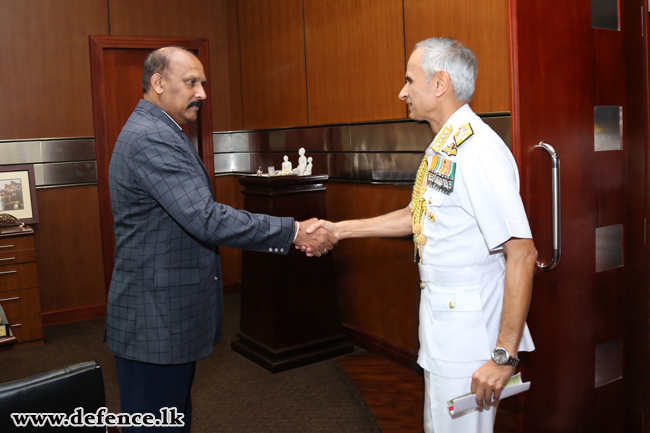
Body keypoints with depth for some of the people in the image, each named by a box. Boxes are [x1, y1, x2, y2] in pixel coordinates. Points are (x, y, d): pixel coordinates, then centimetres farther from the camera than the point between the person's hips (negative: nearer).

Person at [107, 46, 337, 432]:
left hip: (169, 317, 10)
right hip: (155, 323, -10)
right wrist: (294, 232, -23)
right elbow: (207, 221, -28)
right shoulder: (151, 139, -20)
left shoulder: (160, 133, 15)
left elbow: (195, 218, 15)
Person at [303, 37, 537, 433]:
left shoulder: (479, 150, -22)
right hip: (442, 324, 10)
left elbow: (522, 252, -26)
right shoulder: (443, 147, 9)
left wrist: (505, 355, -24)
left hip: (469, 331, -10)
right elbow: (418, 216, 21)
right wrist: (338, 229, 19)